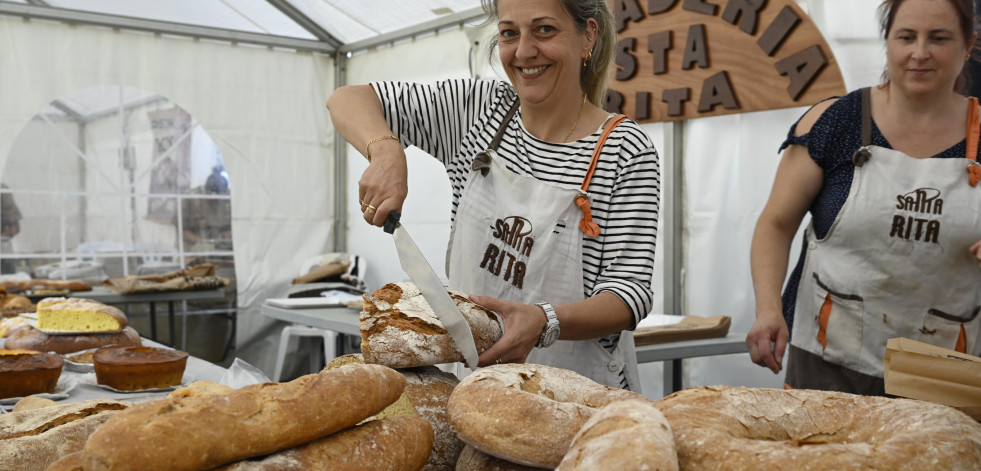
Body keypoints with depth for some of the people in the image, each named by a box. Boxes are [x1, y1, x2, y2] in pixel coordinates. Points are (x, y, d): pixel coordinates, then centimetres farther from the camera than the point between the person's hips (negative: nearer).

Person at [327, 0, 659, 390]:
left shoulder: (628, 152, -7)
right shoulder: (479, 110, 4)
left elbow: (630, 291, -11)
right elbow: (347, 100, 6)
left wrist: (545, 322, -31)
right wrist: (386, 150, -17)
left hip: (578, 394, -3)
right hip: (468, 379, 3)